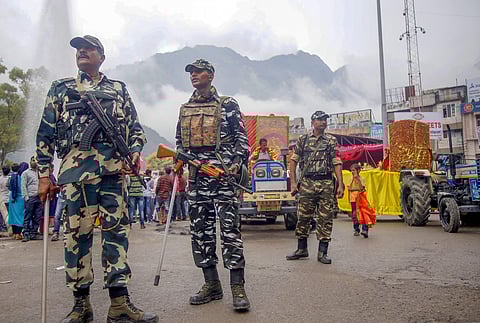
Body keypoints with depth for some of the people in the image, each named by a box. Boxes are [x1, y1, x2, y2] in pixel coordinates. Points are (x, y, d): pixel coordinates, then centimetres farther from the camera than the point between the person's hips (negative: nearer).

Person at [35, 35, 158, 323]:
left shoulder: (119, 89, 23)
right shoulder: (61, 89, 21)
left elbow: (135, 127, 19)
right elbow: (46, 134, 14)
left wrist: (135, 152, -2)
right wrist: (44, 175, 6)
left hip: (115, 167, 1)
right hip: (76, 166, 0)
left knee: (117, 230, -3)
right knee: (78, 232, -2)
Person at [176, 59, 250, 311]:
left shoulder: (228, 105, 6)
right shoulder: (185, 109, 20)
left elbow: (242, 138, 2)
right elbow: (180, 142, 27)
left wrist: (237, 162, -13)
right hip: (196, 176, 6)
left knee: (229, 228, -9)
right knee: (200, 230, 5)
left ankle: (238, 288, -4)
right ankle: (212, 285, 15)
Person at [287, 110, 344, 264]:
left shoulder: (331, 141, 8)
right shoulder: (303, 139, 7)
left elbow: (337, 163, 5)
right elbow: (294, 160, 6)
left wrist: (340, 185, -3)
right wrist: (293, 183, -2)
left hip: (326, 184, 0)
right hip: (307, 183, 0)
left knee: (325, 218, 1)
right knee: (303, 216, 4)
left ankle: (322, 252, 10)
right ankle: (302, 249, 19)